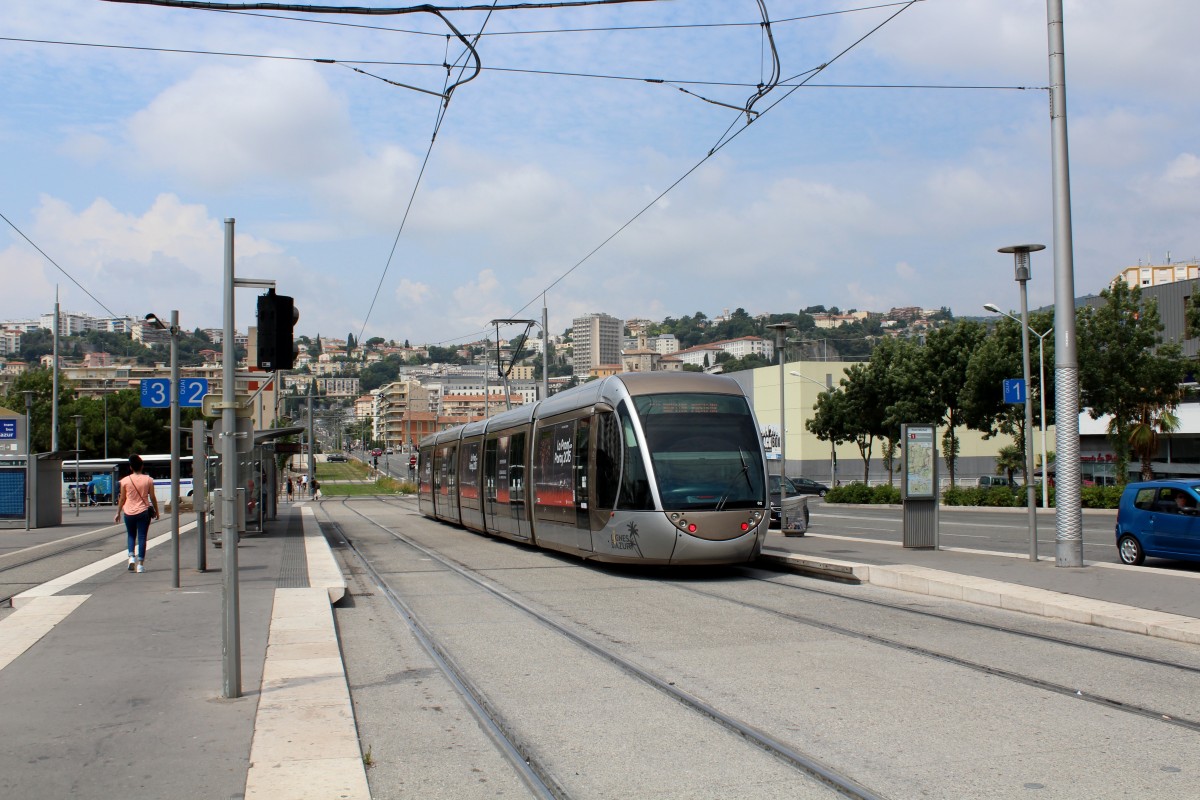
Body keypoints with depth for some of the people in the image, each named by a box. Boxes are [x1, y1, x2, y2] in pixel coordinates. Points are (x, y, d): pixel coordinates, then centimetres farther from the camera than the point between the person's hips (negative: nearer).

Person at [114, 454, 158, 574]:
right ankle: (140, 564, 1)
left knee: (130, 535, 17)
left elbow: (122, 499, 2)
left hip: (129, 512, 1)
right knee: (142, 537, 3)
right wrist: (156, 511, 13)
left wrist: (118, 513, 13)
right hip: (143, 512, 0)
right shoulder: (148, 480, -4)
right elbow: (152, 498, 1)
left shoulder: (125, 480, -4)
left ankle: (131, 556, -4)